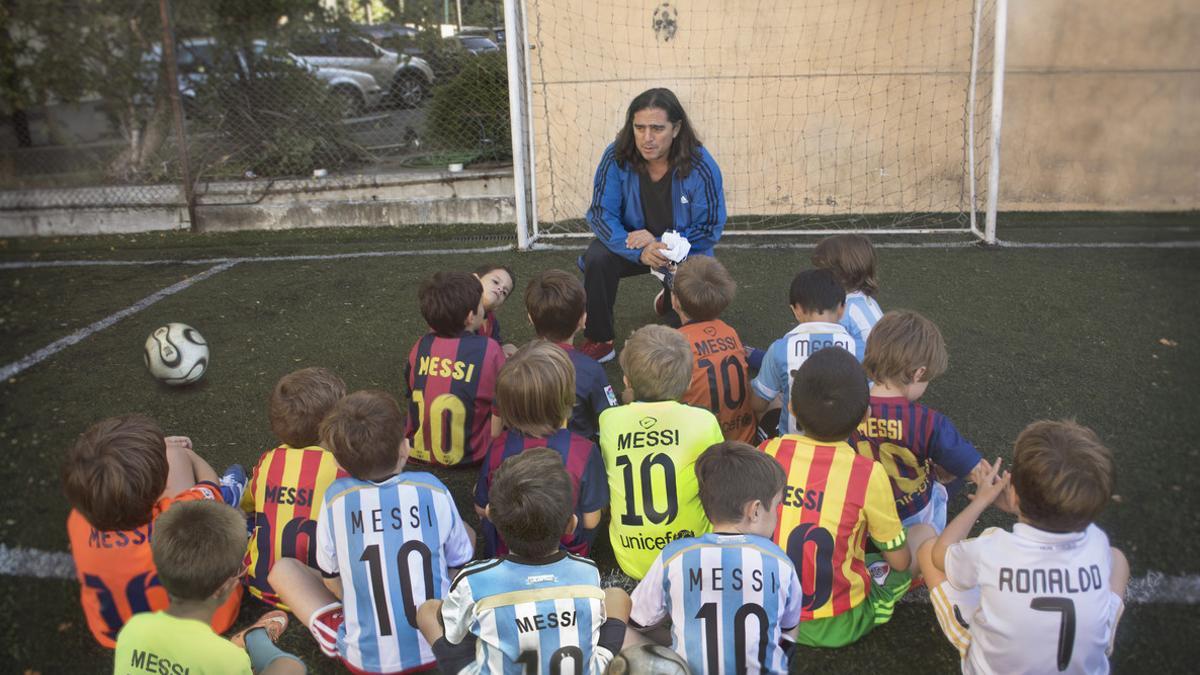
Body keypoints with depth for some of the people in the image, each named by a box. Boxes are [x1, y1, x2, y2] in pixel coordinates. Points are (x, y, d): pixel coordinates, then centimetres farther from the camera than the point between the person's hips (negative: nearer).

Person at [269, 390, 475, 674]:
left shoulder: (336, 499, -11)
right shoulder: (432, 490, -9)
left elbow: (331, 581, 0)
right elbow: (460, 565, 3)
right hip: (439, 649, 2)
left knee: (282, 569, 16)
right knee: (466, 533, 22)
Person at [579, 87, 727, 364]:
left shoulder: (701, 166, -22)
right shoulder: (617, 157, -20)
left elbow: (710, 229, -15)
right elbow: (600, 213, -17)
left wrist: (659, 242, -28)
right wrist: (639, 251, -33)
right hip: (632, 243, 1)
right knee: (597, 258, -31)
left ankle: (672, 297, 27)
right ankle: (599, 341, -10)